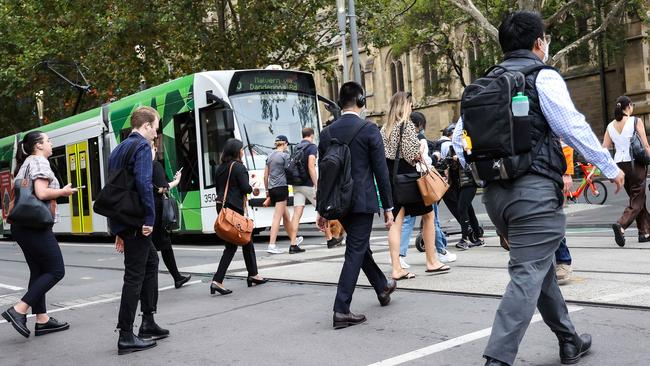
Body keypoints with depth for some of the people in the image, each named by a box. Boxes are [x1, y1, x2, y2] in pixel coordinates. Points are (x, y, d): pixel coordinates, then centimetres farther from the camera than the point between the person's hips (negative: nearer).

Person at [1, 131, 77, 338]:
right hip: (35, 226, -10)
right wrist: (63, 192, -7)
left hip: (21, 225, 10)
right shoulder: (39, 161, -9)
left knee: (38, 271, 10)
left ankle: (42, 320, 10)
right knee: (56, 271, -7)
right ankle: (18, 311, -12)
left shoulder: (25, 164, 20)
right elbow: (42, 193, -22)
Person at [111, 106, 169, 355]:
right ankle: (126, 337, 0)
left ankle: (148, 323, 22)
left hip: (122, 220, 9)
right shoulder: (142, 146, -8)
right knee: (135, 275, -5)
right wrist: (150, 218, -19)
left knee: (151, 261, 20)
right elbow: (143, 183, -22)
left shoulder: (119, 149, 19)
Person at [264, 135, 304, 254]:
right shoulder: (285, 155, -6)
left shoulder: (270, 156, 14)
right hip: (281, 187, -7)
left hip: (271, 188, 7)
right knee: (277, 217, -6)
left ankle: (294, 240, 32)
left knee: (286, 215, 18)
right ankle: (272, 245, -10)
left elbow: (265, 176, 16)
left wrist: (267, 191, 22)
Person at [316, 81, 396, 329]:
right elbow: (381, 171, -9)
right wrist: (388, 207, -3)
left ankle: (382, 288, 41)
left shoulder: (327, 133, 5)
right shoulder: (369, 129, -9)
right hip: (362, 201, -6)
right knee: (355, 253, -1)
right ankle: (341, 311, -3)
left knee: (360, 246, 22)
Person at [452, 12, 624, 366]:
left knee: (540, 267, 20)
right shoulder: (543, 77, -4)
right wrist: (610, 167, 1)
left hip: (495, 191, 7)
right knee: (527, 275, -8)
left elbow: (459, 136, 14)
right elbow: (573, 127, -9)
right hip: (534, 190, -7)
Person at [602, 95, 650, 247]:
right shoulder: (636, 121, -6)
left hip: (620, 164, 5)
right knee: (637, 200, -1)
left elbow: (604, 149, 5)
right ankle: (621, 225, -24)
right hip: (635, 163, -5)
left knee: (636, 198, 17)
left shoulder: (610, 126, 7)